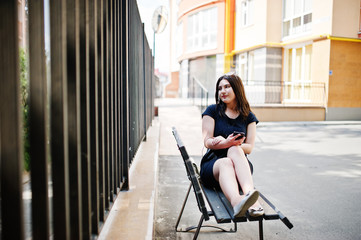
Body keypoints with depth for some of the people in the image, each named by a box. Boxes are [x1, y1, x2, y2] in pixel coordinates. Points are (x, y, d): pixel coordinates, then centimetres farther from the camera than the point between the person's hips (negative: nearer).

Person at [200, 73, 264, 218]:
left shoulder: (248, 117, 13)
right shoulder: (212, 111, 9)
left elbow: (249, 148, 5)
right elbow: (207, 142, -1)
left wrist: (235, 144, -17)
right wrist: (226, 143, -23)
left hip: (241, 164, 1)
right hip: (213, 164, -1)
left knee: (235, 151, -34)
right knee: (226, 163, -38)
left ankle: (250, 194, -55)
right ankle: (237, 202, -67)